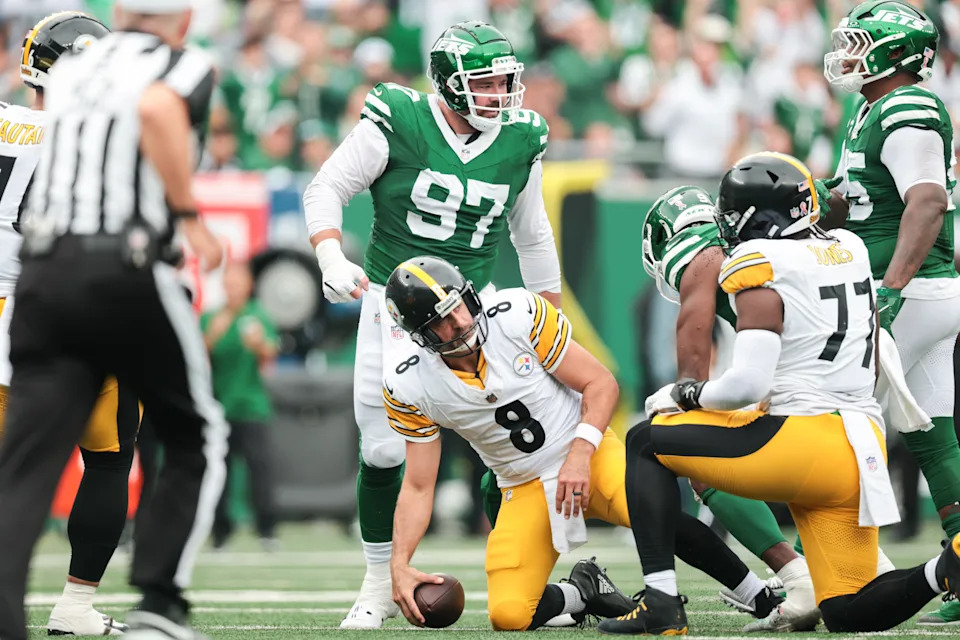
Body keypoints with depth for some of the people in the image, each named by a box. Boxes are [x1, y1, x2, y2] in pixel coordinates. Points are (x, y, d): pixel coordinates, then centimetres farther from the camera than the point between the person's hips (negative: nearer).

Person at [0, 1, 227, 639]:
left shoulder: (68, 71, 18)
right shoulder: (185, 67, 0)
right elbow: (155, 109, -22)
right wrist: (191, 217, -15)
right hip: (128, 274, -4)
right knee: (197, 441, 16)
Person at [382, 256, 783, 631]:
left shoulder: (517, 315, -17)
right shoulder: (409, 388, -11)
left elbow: (601, 384, -10)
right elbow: (418, 487, -3)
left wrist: (579, 456, -24)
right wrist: (400, 565, -17)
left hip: (590, 455, -2)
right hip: (525, 487, 2)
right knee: (509, 617, -18)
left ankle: (764, 600, -15)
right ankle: (584, 593, 15)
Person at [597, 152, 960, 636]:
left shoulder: (762, 268, -8)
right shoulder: (849, 251, 15)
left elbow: (748, 383, -16)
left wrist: (686, 395, 0)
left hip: (805, 442, -7)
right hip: (863, 446, 7)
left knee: (646, 442, 9)